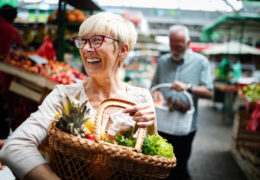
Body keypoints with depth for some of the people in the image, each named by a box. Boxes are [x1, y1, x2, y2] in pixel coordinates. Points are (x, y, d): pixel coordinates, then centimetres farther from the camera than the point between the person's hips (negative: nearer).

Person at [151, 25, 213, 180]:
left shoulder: (201, 62, -3)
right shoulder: (163, 61, 7)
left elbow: (209, 93, -8)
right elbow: (154, 85, 15)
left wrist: (188, 87, -22)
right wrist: (155, 92, -8)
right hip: (161, 124, 3)